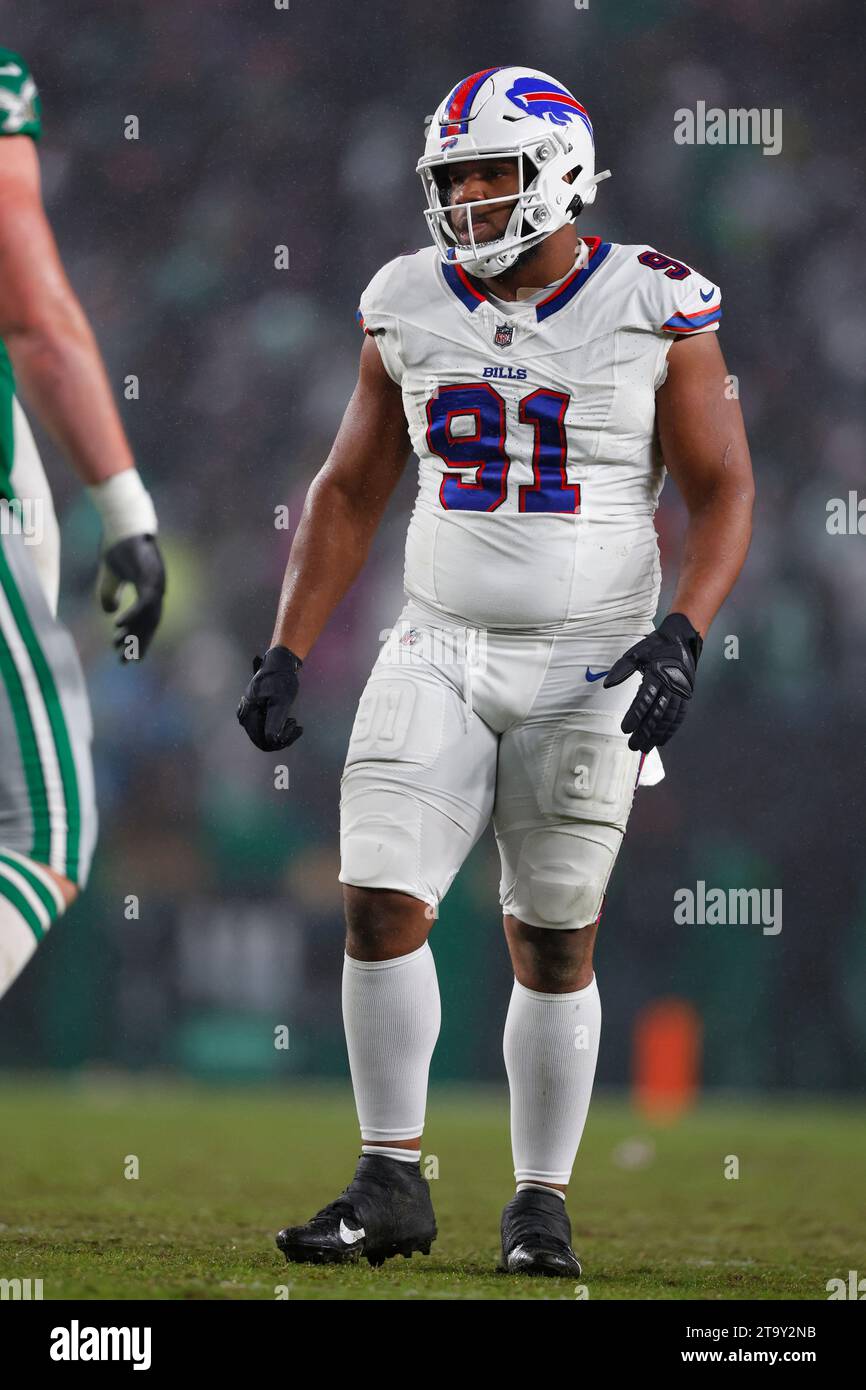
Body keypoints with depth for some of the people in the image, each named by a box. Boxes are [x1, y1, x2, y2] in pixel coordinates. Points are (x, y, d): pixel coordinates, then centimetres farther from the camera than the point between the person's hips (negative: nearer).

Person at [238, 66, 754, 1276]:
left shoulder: (655, 311, -7)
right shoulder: (411, 308, 3)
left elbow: (723, 493, -4)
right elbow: (351, 492, 11)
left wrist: (682, 634, -19)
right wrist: (287, 655, 4)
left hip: (590, 675, -3)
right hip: (440, 660, 3)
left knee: (555, 948, 4)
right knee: (382, 906, -10)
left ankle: (542, 1207, 16)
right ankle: (391, 1187, 1)